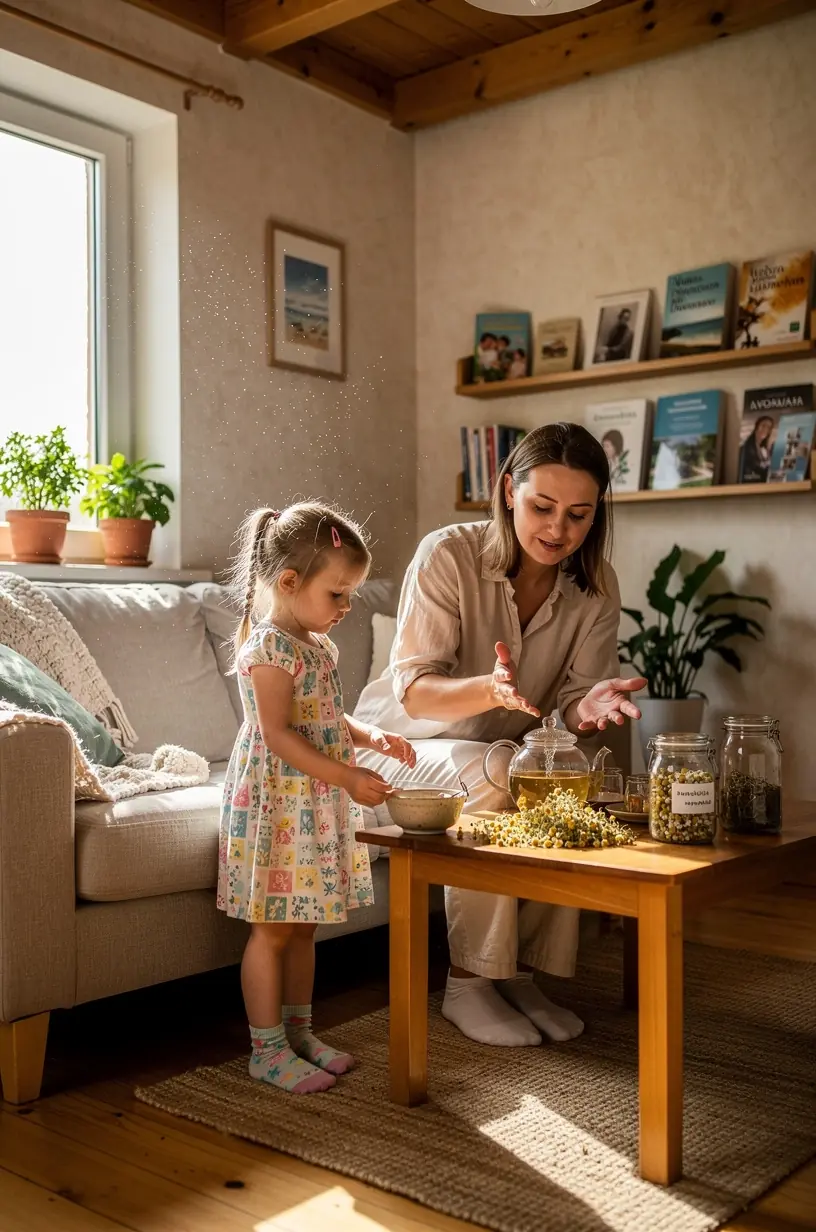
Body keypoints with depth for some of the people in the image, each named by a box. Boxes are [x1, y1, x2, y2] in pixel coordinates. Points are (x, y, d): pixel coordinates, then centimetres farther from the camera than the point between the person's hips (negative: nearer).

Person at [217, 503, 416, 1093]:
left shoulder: (319, 645, 12)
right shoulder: (268, 647, -17)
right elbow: (278, 735, -22)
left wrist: (374, 738, 4)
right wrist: (348, 777, -25)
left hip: (317, 805, 9)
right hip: (275, 804, -9)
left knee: (303, 924, 16)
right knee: (273, 928, 1)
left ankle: (298, 1032, 28)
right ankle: (268, 1050, 12)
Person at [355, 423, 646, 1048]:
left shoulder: (596, 586, -8)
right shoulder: (448, 554, -21)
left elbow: (573, 697, -9)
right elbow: (413, 691, -26)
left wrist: (590, 705, -34)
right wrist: (490, 690, -47)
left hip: (506, 753, 4)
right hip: (402, 746, -4)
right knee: (490, 777, -33)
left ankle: (521, 974, -8)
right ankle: (467, 985, -18)